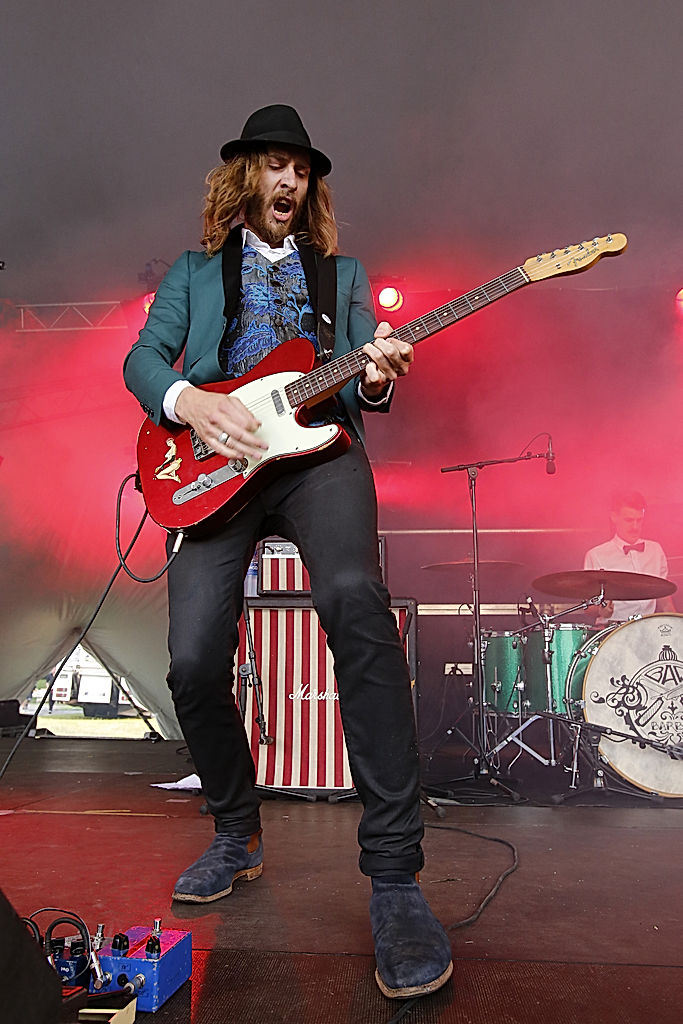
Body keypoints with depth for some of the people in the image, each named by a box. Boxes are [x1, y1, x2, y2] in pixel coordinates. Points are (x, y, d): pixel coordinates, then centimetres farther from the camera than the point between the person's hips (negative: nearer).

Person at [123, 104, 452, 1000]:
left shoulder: (343, 271, 25)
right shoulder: (195, 271, 23)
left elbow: (357, 387, 15)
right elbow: (144, 357, 11)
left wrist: (377, 381, -10)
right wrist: (190, 401, -11)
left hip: (317, 448, -1)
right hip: (216, 459, 1)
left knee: (355, 598, -32)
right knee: (194, 663, -15)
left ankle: (394, 875, -27)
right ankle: (237, 834, 14)